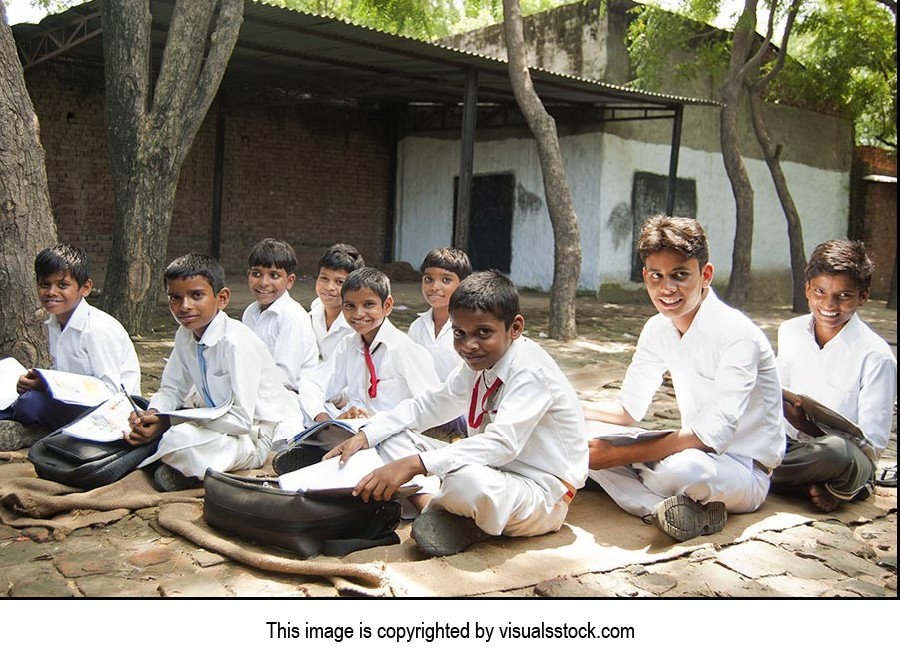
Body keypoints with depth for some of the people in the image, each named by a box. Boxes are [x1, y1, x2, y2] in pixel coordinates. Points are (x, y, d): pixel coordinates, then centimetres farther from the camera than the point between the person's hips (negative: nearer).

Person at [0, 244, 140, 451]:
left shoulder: (98, 328, -17)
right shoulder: (53, 324, 9)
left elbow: (110, 390, -21)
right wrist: (38, 380, -8)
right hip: (75, 401, 8)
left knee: (30, 404, -26)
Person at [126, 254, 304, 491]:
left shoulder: (236, 342, -24)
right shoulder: (185, 335, 2)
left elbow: (242, 419, -26)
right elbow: (172, 390, 11)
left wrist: (167, 424, -24)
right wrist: (151, 415, -14)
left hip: (266, 437, -8)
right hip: (231, 426, 8)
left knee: (179, 440, -29)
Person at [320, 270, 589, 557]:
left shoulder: (531, 369, -24)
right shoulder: (478, 365, 2)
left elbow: (503, 443, -35)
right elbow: (428, 405, 10)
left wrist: (414, 463, -40)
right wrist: (365, 436, -3)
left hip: (543, 499, -7)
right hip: (497, 473, 8)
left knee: (469, 480, -40)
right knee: (393, 441, 1)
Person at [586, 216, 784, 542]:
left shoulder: (737, 334, -22)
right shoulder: (658, 328, 1)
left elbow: (712, 435, -28)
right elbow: (628, 409, 8)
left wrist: (619, 455, -28)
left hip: (745, 472, -7)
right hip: (696, 451, 8)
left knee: (685, 465, -41)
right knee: (584, 441, -10)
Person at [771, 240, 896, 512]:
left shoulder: (877, 357, -12)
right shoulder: (790, 332, 4)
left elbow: (873, 443, -12)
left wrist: (810, 426, -27)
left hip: (849, 458, -5)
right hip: (790, 444, 5)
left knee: (836, 451, -40)